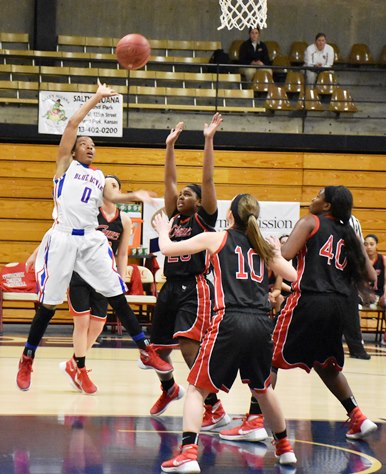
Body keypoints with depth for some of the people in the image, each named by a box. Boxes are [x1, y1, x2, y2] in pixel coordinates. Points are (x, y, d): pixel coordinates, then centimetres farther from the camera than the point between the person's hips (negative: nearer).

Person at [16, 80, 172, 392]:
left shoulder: (99, 176, 19)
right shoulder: (66, 164, 7)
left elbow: (112, 196, 0)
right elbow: (72, 125, -2)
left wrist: (135, 195, -19)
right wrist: (97, 98, -1)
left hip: (92, 240, 4)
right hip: (63, 238, -4)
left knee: (117, 294, -1)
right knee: (49, 303, 1)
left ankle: (146, 351, 2)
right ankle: (27, 360, 14)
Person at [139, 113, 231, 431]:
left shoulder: (204, 218, 0)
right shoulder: (174, 217, 15)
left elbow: (208, 179, -9)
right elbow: (169, 180, 14)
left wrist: (209, 140, -12)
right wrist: (170, 145, 11)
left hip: (195, 289, -7)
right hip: (170, 288, 7)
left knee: (188, 344, -26)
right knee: (158, 350, 15)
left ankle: (216, 409, -25)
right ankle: (169, 390, 47)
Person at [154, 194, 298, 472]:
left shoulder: (216, 238, 9)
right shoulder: (264, 246, 18)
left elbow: (167, 249, 13)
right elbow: (294, 276, 21)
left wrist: (163, 231, 34)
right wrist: (277, 253, 37)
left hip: (230, 321, -4)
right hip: (262, 324, 4)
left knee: (197, 388, 4)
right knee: (261, 387, 28)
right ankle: (285, 448, 39)